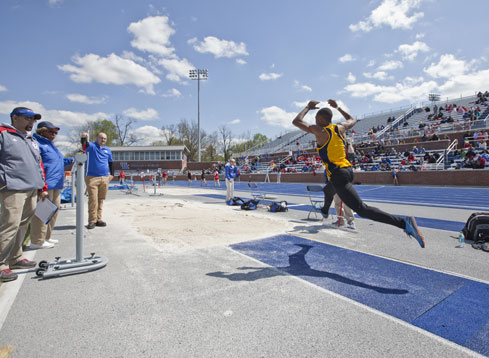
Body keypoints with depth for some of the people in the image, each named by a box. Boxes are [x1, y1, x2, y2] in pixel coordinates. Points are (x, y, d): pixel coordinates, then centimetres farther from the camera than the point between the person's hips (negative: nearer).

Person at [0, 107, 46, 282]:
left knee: (23, 225, 12)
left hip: (32, 189, 8)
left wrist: (42, 187, 22)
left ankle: (15, 258, 24)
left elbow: (39, 164, 25)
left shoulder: (32, 140, 23)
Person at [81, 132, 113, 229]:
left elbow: (110, 163, 23)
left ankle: (98, 219, 15)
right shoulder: (91, 146, 1)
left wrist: (112, 174, 13)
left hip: (105, 178, 5)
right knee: (93, 200, -7)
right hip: (92, 177, -4)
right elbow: (85, 144, -22)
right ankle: (92, 221, -1)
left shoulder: (108, 150, 15)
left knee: (101, 200, 8)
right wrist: (84, 138, -44)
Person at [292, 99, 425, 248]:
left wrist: (308, 107, 9)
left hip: (338, 175, -9)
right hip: (348, 170, 9)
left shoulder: (320, 131, -10)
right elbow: (352, 120, 32)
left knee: (361, 209, -14)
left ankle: (403, 222, -23)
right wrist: (337, 107, 37)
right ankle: (325, 211, 66)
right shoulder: (340, 127, 9)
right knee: (328, 191, 37)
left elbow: (296, 121, -6)